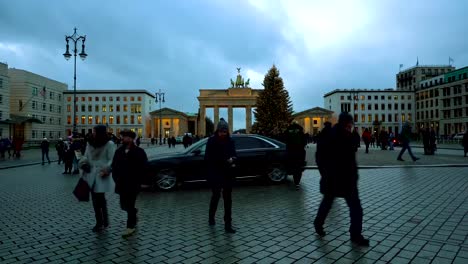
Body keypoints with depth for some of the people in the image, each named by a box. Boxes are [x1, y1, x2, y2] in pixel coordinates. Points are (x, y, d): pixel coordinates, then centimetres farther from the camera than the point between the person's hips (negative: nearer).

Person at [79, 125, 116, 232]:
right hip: (91, 175, 6)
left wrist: (106, 170, -23)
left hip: (101, 176, -6)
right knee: (95, 199, 10)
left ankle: (101, 222, 13)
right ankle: (100, 222, 22)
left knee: (100, 198, -2)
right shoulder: (90, 143, 10)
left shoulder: (109, 144, -7)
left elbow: (112, 160, -9)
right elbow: (86, 156, 15)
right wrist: (84, 162, -6)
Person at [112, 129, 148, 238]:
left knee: (129, 205, -2)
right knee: (124, 205, 11)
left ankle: (130, 226, 12)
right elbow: (114, 166, 13)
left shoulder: (139, 152, -8)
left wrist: (137, 181, -10)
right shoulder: (119, 151, 7)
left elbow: (144, 168, -8)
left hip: (133, 184, -5)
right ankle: (134, 213, 42)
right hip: (121, 184, 5)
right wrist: (116, 178, 3)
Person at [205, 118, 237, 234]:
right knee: (216, 196, 11)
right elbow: (207, 158, -10)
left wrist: (232, 160, -15)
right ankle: (211, 217, 37)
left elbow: (234, 155, 8)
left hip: (228, 174, 3)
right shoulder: (211, 140, -8)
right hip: (215, 174, -3)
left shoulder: (230, 141, 2)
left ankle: (228, 224, 9)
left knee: (228, 198, 4)